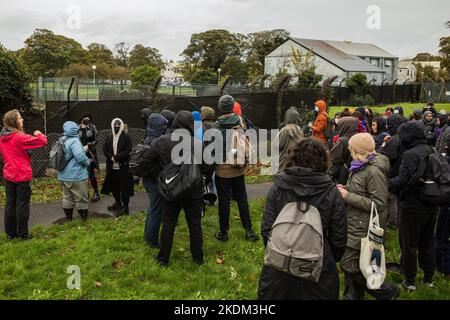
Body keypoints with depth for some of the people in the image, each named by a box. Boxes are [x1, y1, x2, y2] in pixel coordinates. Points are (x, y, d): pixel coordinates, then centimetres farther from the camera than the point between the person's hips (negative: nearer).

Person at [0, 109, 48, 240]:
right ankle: (23, 234, 12)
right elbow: (43, 141, -17)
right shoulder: (20, 137, -18)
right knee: (22, 205, 3)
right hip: (22, 176, -7)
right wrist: (38, 134, 2)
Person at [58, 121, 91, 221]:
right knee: (81, 198, 4)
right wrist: (88, 161, -7)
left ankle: (68, 218, 24)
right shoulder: (74, 141, -18)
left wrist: (83, 149, 19)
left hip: (63, 176, 8)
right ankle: (84, 218, 14)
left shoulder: (62, 141, 9)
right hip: (76, 176, -8)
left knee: (67, 197, 15)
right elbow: (80, 157, -27)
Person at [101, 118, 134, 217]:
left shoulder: (126, 137, -4)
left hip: (124, 166, -5)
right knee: (113, 186, 13)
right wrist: (111, 157, -10)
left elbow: (128, 150, -13)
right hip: (111, 166, 5)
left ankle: (125, 207, 7)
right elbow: (105, 149, 9)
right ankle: (118, 203, 31)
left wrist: (116, 157, -17)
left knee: (124, 187, -2)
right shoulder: (109, 137, 12)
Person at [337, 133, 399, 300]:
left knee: (349, 265, -5)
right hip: (353, 225, 9)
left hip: (362, 228, -9)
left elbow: (379, 204, -21)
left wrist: (348, 196, -20)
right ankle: (353, 296, 32)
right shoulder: (360, 166, 10)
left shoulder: (374, 171, -19)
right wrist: (346, 190, 4)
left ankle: (387, 291, 14)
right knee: (351, 264, 16)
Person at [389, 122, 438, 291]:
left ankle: (410, 281, 17)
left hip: (413, 206, -7)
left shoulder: (410, 154, -20)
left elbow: (403, 180, -27)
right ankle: (429, 277, 33)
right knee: (427, 242, 20)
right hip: (431, 206, 7)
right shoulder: (431, 151, 3)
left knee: (409, 244, 7)